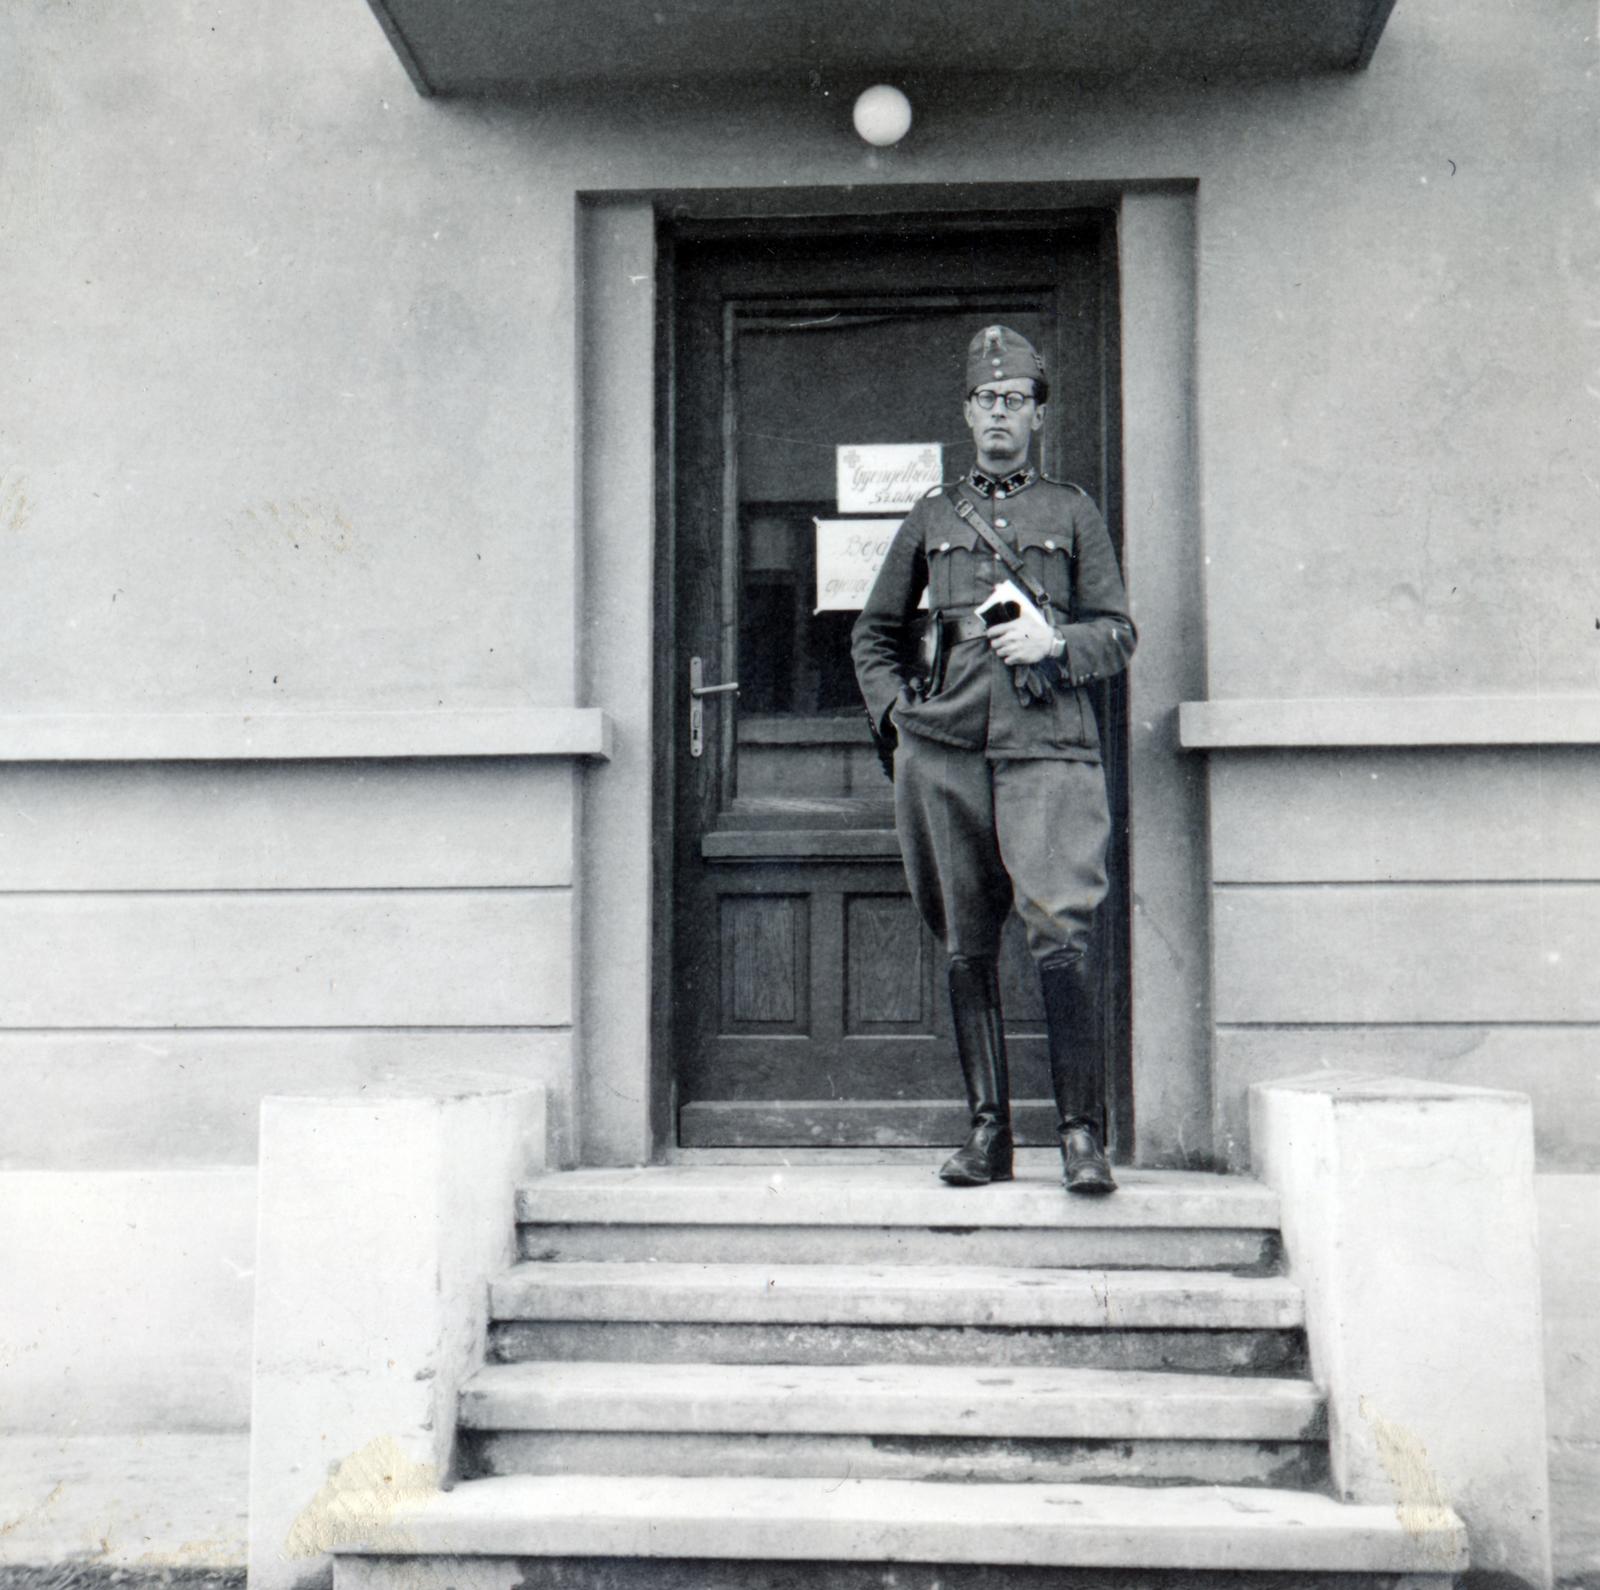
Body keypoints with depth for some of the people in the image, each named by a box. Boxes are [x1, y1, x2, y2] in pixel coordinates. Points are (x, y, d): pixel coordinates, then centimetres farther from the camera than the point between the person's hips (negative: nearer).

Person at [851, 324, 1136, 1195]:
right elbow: (873, 634, 24)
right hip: (945, 750, 3)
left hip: (1047, 746, -2)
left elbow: (1119, 633, 11)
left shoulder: (1073, 512, 14)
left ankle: (1082, 1133, -8)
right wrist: (894, 710, 8)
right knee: (967, 950, 5)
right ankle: (987, 1132, 12)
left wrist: (1054, 643, -9)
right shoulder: (932, 515, 17)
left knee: (1061, 939, -15)